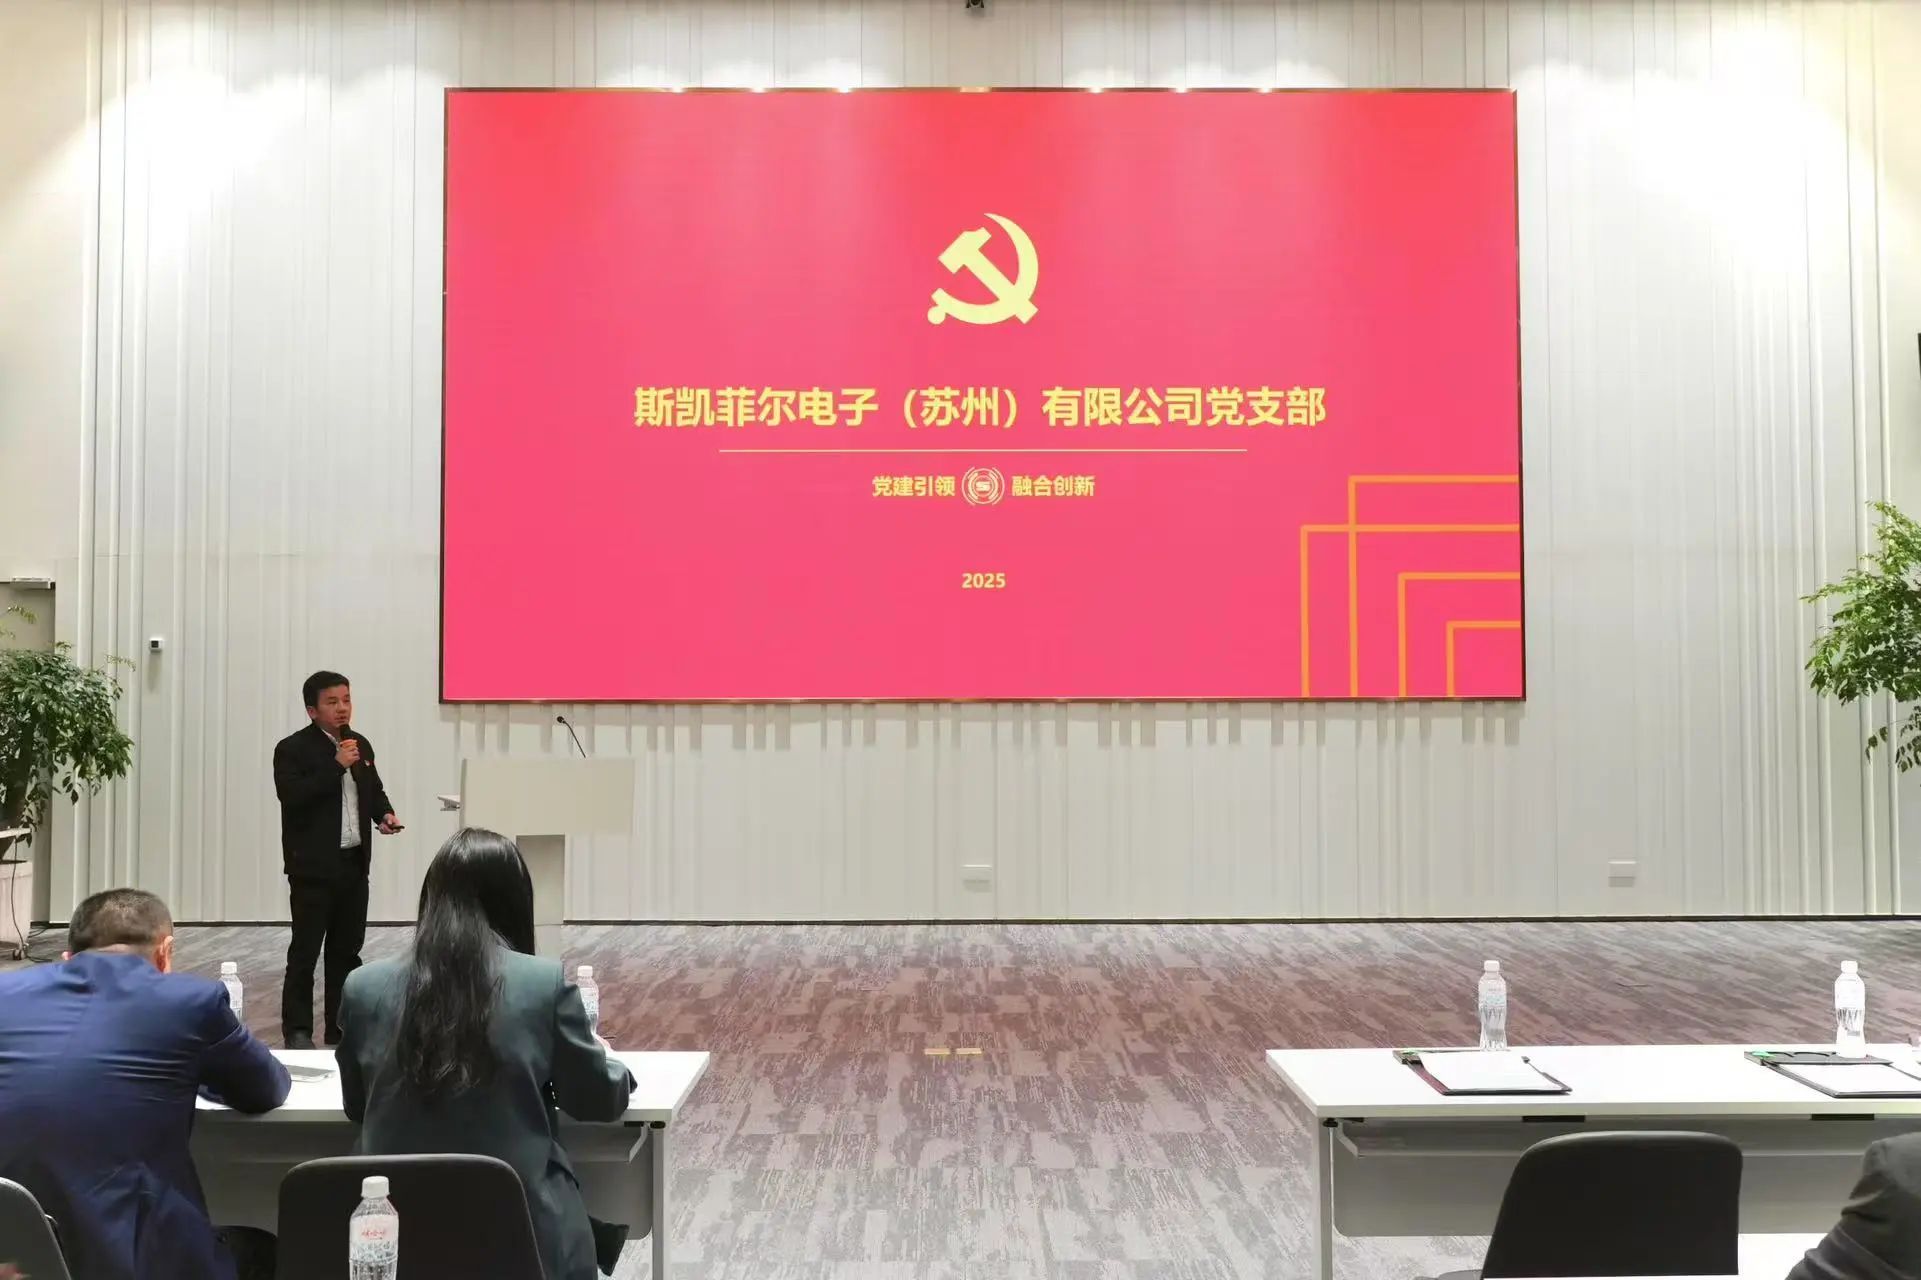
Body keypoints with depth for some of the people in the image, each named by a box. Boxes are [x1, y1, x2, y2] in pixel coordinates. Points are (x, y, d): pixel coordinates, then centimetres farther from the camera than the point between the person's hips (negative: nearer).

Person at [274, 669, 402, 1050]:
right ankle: (297, 1030, 8)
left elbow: (375, 789, 24)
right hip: (313, 866, -6)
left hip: (354, 864, 6)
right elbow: (292, 797, -22)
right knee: (305, 950, 0)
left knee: (347, 948, 12)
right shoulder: (293, 749, -8)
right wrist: (336, 766, -24)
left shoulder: (361, 745, 12)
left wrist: (385, 813, 3)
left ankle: (342, 1027, 20)